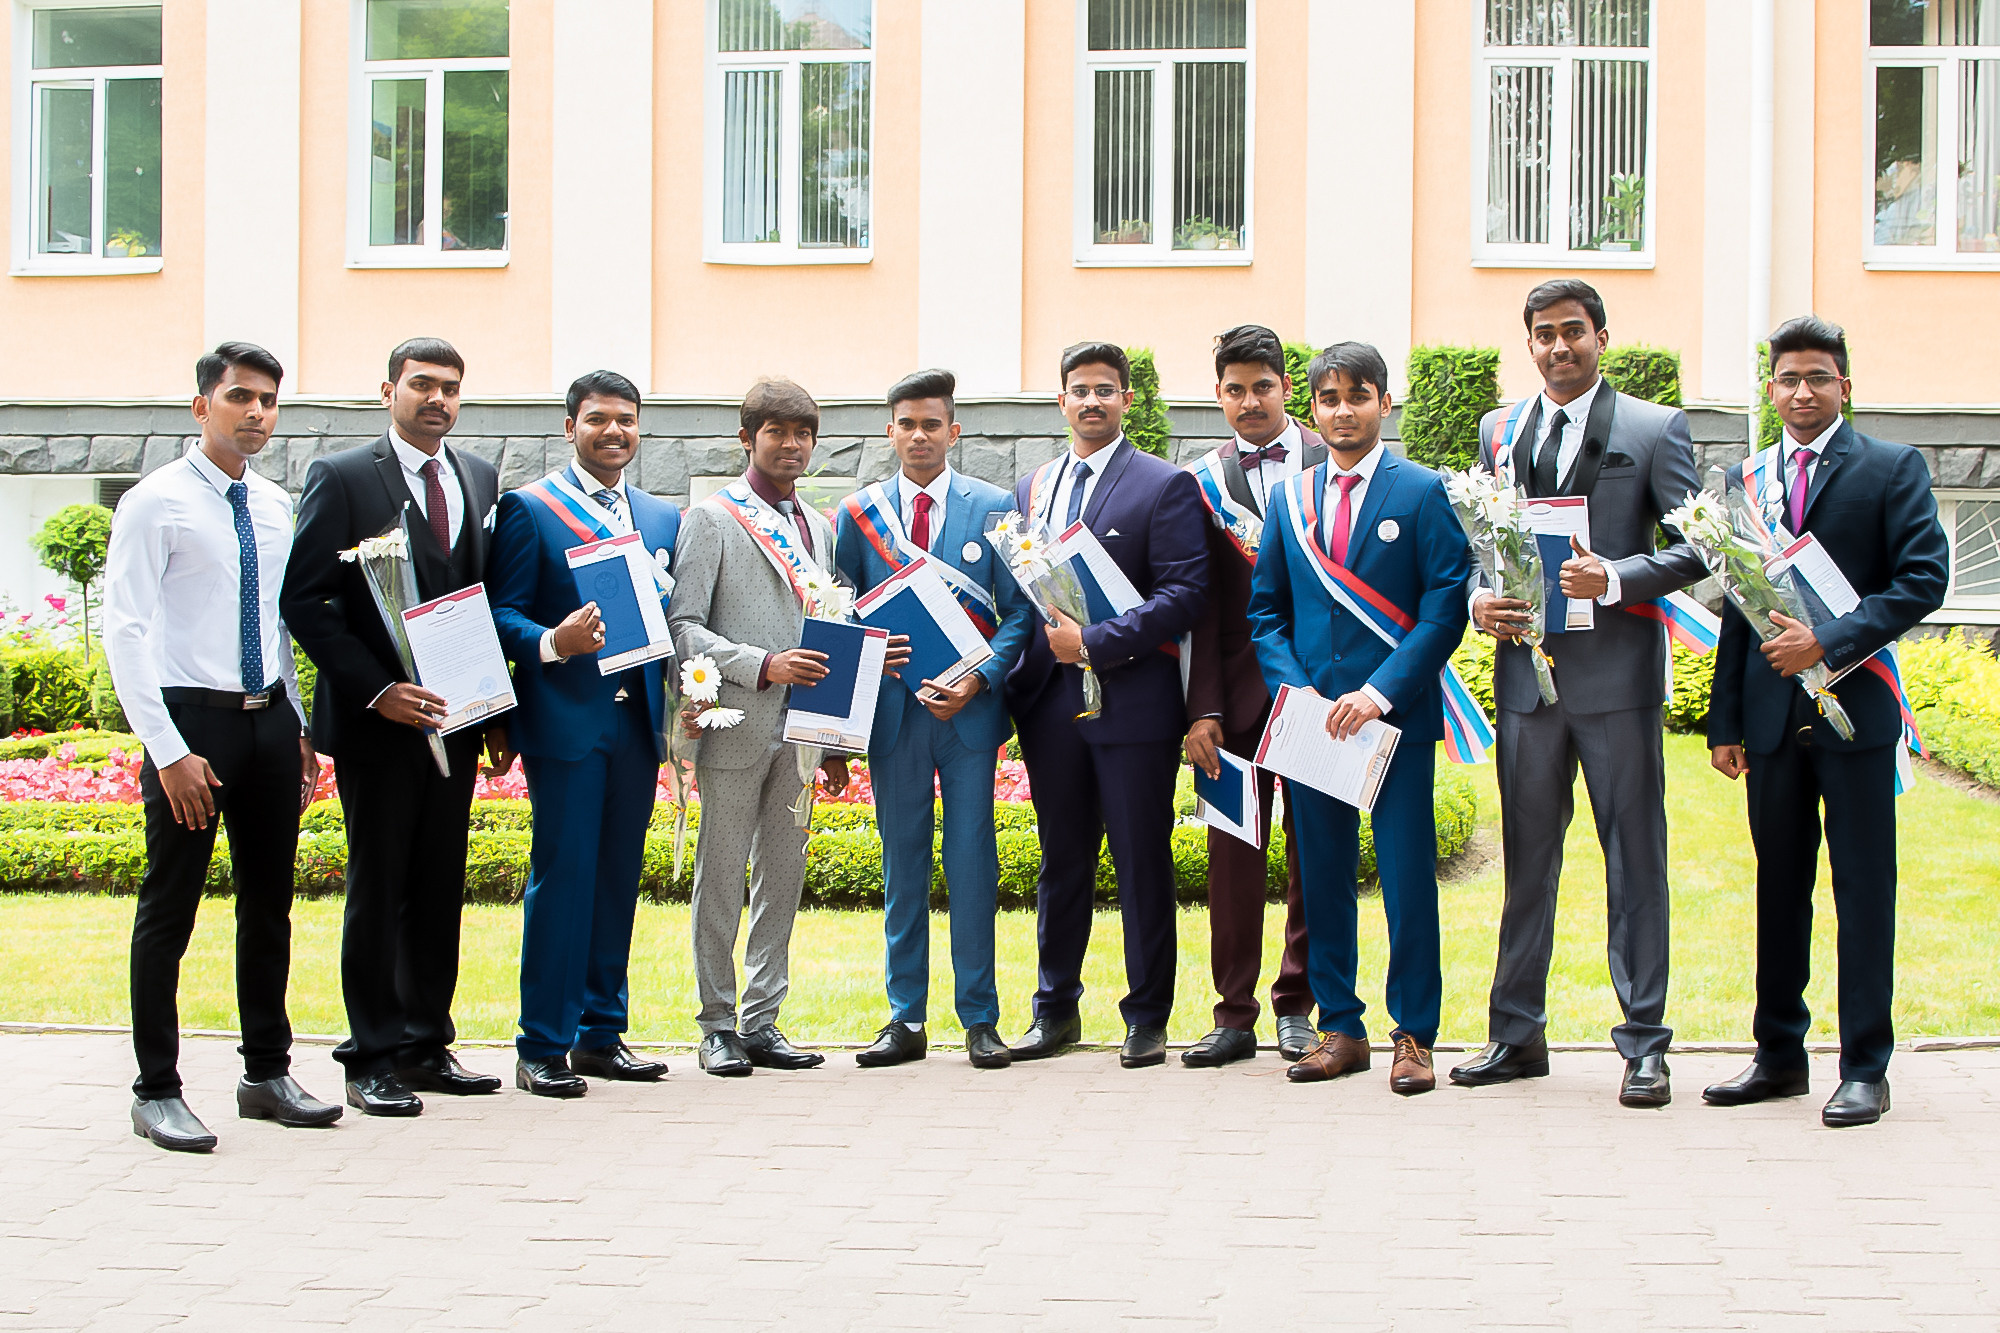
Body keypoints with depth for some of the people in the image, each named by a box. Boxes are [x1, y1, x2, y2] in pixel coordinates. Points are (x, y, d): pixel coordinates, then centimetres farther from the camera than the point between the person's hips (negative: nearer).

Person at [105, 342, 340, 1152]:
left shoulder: (276, 506, 11)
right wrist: (169, 750, -18)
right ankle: (156, 1092, 9)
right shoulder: (156, 504, -8)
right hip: (192, 719, -6)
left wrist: (303, 730, 13)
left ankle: (267, 1075, 24)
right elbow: (124, 631, -12)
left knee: (269, 906, 13)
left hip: (270, 719, 6)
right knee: (169, 911, 0)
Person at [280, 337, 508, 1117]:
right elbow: (304, 600, -8)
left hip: (454, 722, 5)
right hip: (376, 724, -5)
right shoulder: (341, 478, -4)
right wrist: (376, 689, -17)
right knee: (377, 890, 0)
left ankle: (427, 1046, 18)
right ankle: (374, 1060, 7)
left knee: (441, 890, 9)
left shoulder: (481, 480, 12)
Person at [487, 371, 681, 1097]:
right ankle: (542, 1048, 0)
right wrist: (552, 643, -24)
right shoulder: (528, 508, 0)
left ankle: (601, 1032, 19)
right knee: (562, 876, -5)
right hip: (565, 721, -5)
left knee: (619, 876, 10)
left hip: (638, 719, 6)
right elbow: (502, 613, -5)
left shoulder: (663, 517, 16)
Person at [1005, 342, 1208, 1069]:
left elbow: (1185, 592, -10)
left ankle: (1147, 1016, 11)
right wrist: (1019, 670, 1)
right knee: (1062, 860, 11)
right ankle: (1056, 1010, 21)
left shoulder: (1165, 485, -2)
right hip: (1050, 702, 4)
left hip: (1133, 701, -4)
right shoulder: (1029, 489, 15)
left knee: (1142, 862, 2)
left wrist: (1096, 643, -17)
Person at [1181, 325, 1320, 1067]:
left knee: (1315, 851, 5)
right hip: (1239, 690, 1)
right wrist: (1203, 708, -5)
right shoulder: (1201, 481, 7)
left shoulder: (1334, 464, 4)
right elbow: (1201, 605, 3)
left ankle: (1298, 1005, 17)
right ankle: (1235, 1014, 10)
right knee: (1234, 854, 2)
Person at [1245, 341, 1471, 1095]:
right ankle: (1339, 1028, 16)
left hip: (1396, 714, -4)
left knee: (1408, 875, -1)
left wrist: (1383, 691, -16)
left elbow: (1447, 605, -6)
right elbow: (1265, 610, 13)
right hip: (1311, 716, 4)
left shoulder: (1423, 492, 0)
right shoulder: (1289, 500, 12)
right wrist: (1294, 689, -4)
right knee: (1322, 877, 7)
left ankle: (1415, 1035, 8)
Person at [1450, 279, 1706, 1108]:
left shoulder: (1655, 430, 2)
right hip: (1526, 669, 4)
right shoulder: (1498, 432, 14)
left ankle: (1644, 1042, 7)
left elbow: (1697, 547, -3)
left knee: (1635, 860, 0)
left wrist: (1616, 579, -18)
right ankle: (1517, 1033, 18)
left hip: (1617, 673, -3)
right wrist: (1478, 599, -4)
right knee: (1527, 858, 9)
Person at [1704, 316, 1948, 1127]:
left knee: (1863, 887, -1)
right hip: (1772, 714, 4)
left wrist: (1830, 642, -17)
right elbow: (1737, 608, 13)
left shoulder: (1892, 469, 1)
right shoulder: (1745, 480, 12)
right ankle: (1779, 1054, 18)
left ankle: (1865, 1068, 5)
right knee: (1778, 886, 9)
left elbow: (1923, 580, -8)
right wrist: (1725, 720, 8)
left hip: (1854, 705, -4)